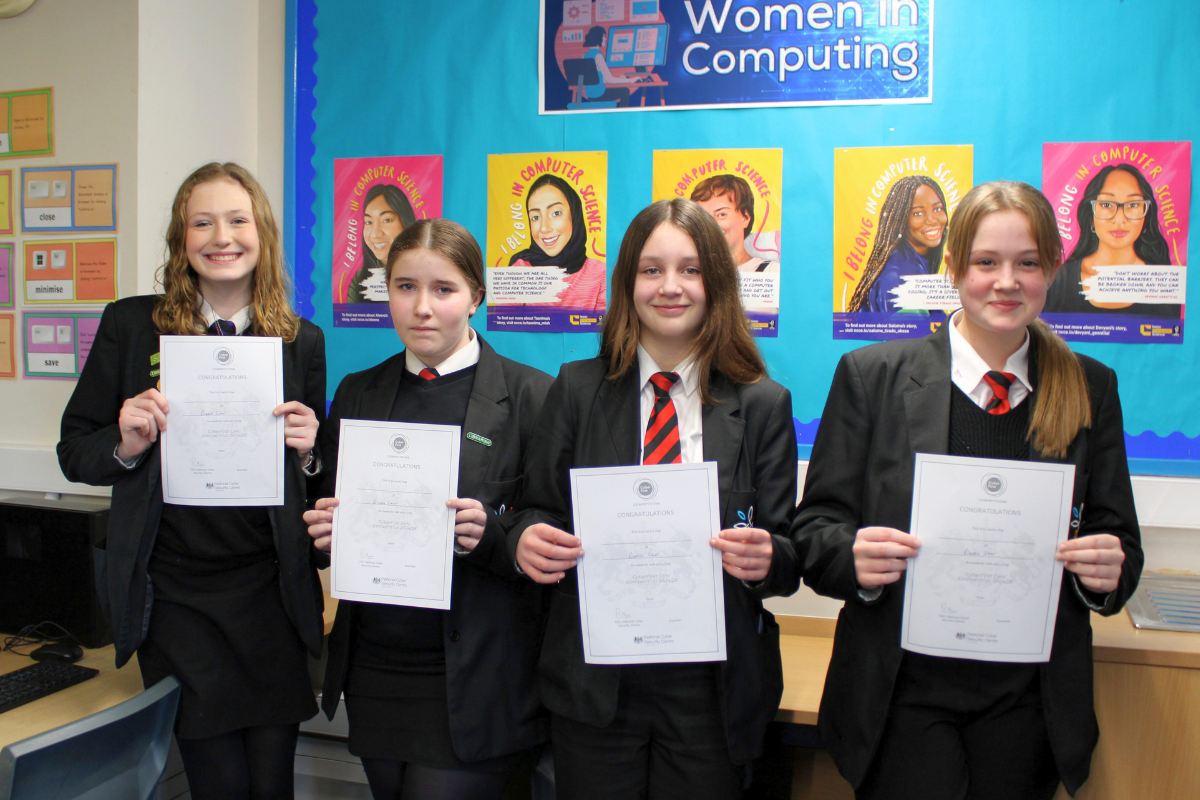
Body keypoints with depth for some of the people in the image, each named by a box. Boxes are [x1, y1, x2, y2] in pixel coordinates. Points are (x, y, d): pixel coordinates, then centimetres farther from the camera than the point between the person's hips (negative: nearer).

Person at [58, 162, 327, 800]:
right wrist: (127, 443, -14)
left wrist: (306, 452, -11)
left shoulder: (301, 340, 4)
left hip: (270, 588, 1)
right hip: (173, 593, -1)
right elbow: (74, 452, 6)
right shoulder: (129, 325, 0)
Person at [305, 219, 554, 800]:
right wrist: (324, 530, -8)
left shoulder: (528, 395, -6)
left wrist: (492, 534, -24)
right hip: (372, 675, 5)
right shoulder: (357, 393, 9)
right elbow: (332, 510, 14)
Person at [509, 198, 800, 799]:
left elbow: (787, 555, 0)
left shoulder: (763, 405, 0)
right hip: (594, 681, 0)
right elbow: (537, 508, 4)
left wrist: (765, 560, -22)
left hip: (711, 688, 0)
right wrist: (525, 539, -18)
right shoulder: (577, 389, 2)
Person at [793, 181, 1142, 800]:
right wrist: (855, 558, -22)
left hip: (1030, 701, 3)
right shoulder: (872, 375, -2)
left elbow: (1119, 537, 9)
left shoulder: (1090, 389, 6)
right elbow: (816, 527, -2)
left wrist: (1110, 571, -13)